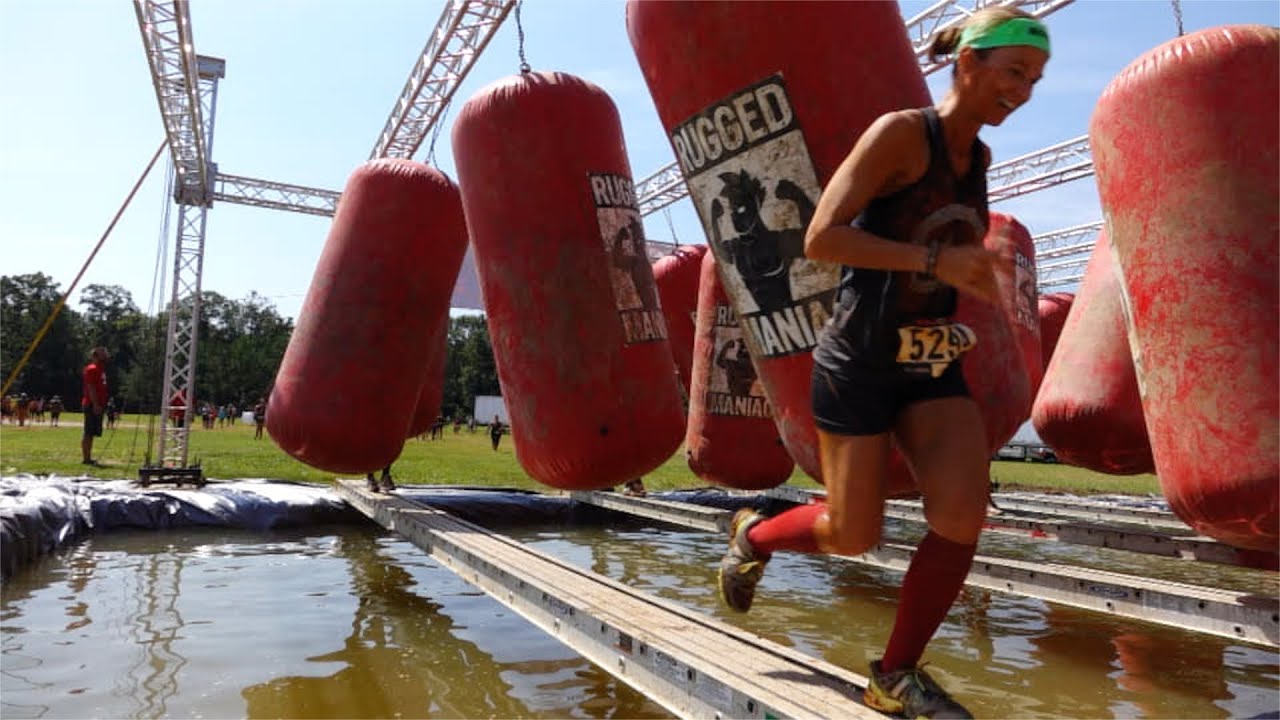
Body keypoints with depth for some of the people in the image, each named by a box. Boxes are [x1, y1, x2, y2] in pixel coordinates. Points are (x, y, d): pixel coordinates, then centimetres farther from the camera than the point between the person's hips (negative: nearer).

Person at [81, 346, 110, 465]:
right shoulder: (92, 369, -11)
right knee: (89, 432, -7)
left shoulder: (100, 369, 18)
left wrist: (102, 404, 21)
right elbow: (91, 388, -18)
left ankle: (88, 458, 16)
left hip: (98, 406, 10)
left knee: (92, 433, 12)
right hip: (92, 406, -10)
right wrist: (95, 404, -22)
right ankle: (85, 458, -5)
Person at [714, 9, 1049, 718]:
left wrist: (976, 267, 10)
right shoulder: (900, 132, -11)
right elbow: (820, 238, -19)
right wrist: (934, 260, -24)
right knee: (854, 535, 1)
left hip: (933, 366, 7)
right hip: (860, 360, -6)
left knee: (964, 513, -11)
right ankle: (752, 535, 34)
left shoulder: (979, 157, 11)